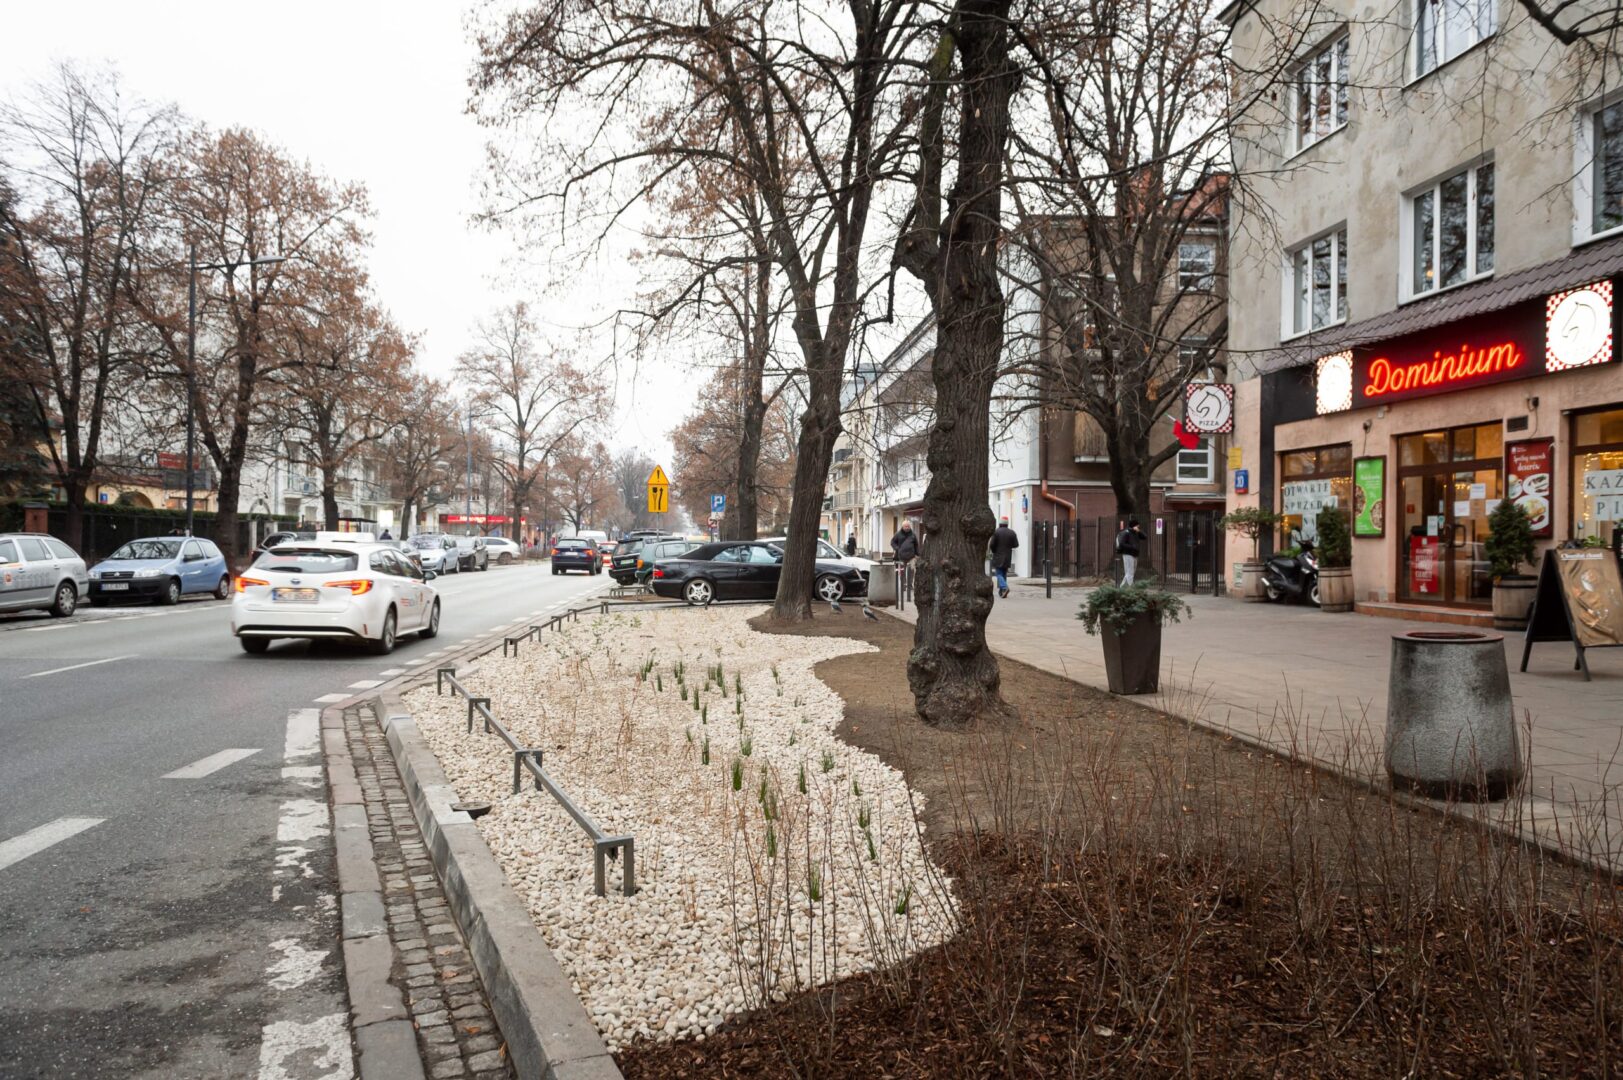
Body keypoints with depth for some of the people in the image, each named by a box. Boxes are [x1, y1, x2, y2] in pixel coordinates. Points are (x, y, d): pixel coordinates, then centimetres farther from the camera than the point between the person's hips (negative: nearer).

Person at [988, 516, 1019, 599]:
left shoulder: (996, 532, -10)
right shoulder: (1012, 532, 2)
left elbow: (992, 545, -11)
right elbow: (1016, 545, 1)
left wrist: (994, 551, 8)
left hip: (998, 557, -4)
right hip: (1008, 558, 4)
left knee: (999, 573, -2)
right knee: (1004, 573, 14)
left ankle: (1004, 587, -25)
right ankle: (1001, 591, 16)